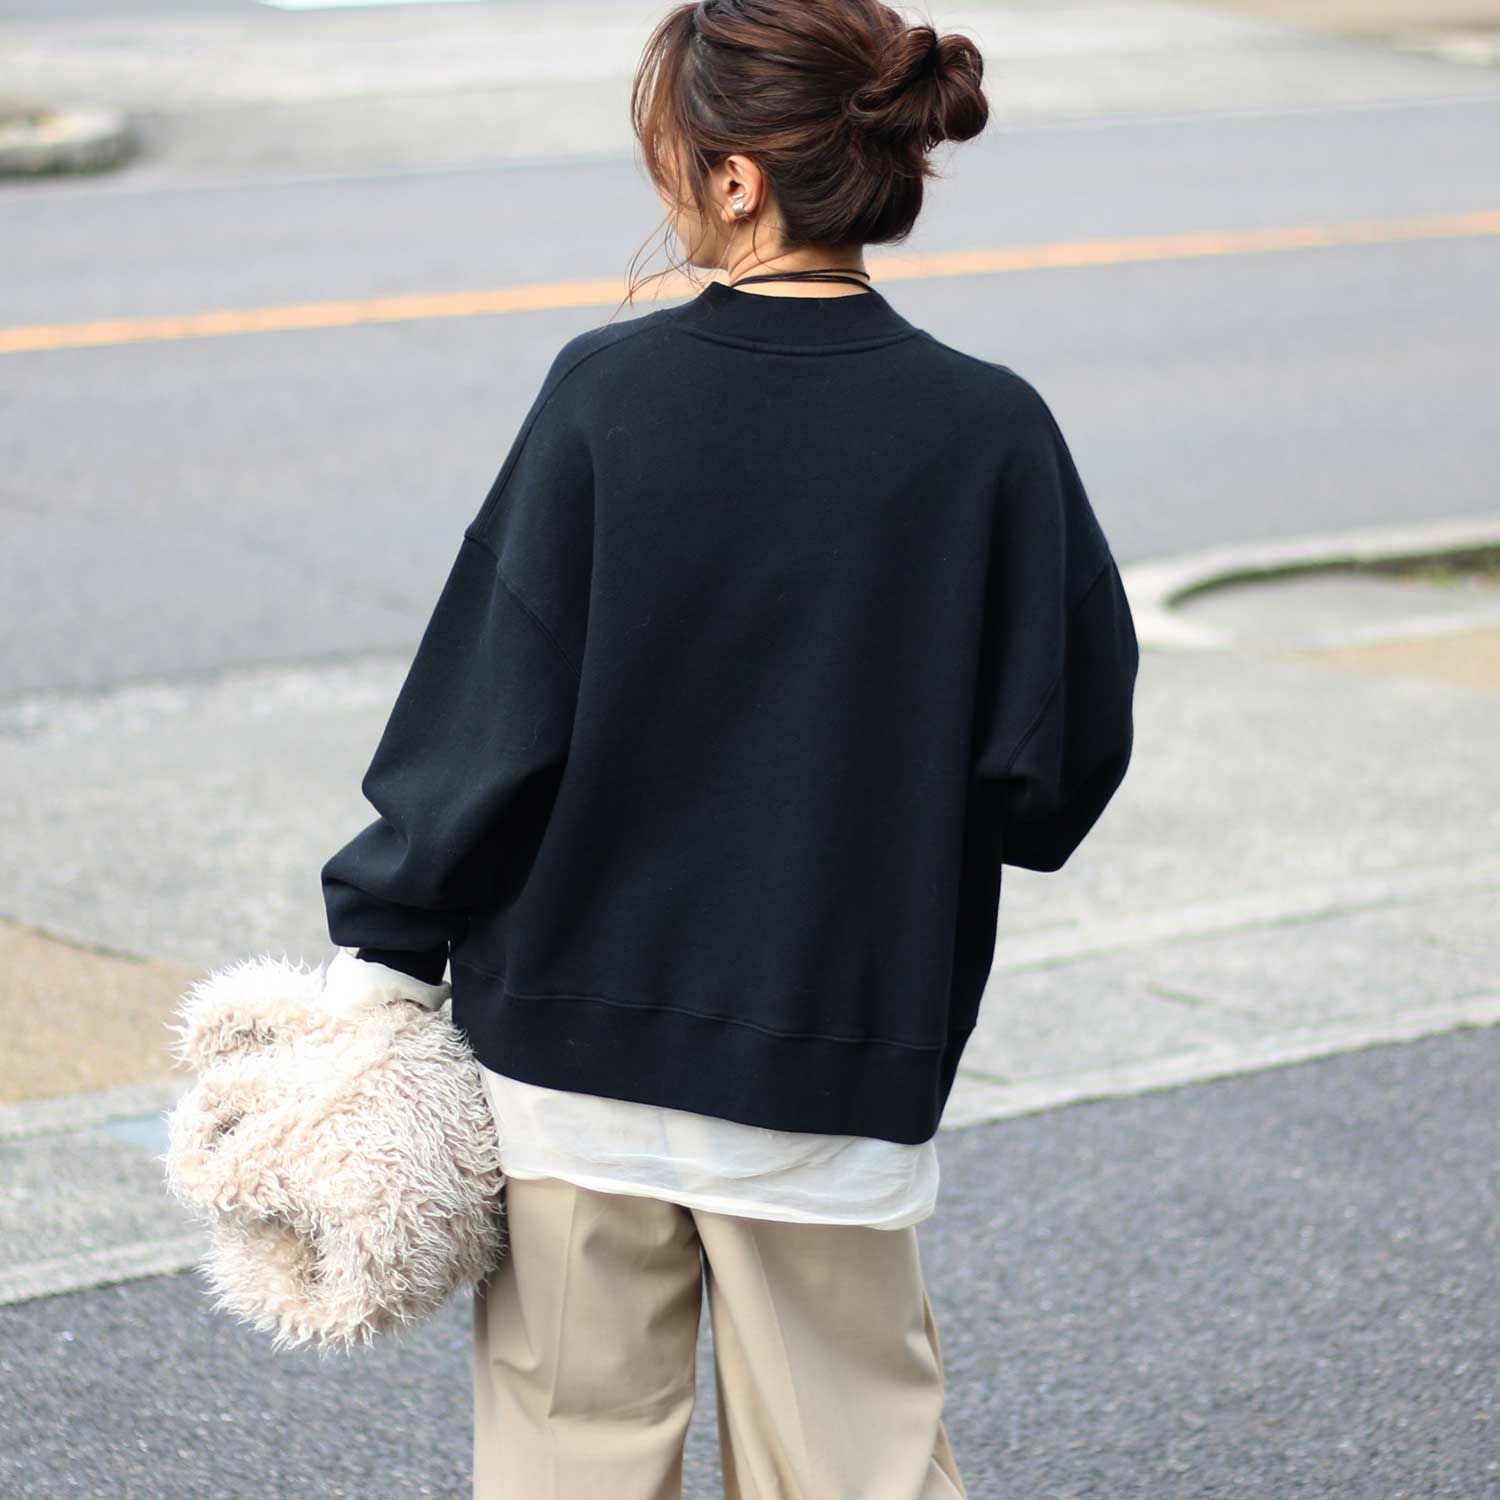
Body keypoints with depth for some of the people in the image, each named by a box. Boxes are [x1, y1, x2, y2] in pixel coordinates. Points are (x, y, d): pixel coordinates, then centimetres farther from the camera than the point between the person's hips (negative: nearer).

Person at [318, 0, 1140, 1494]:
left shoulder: (608, 392, -11)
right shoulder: (989, 432, -9)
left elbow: (495, 701, -7)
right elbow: (1058, 758, -5)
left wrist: (388, 940, 3)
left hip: (574, 1037, 0)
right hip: (833, 1063, 0)